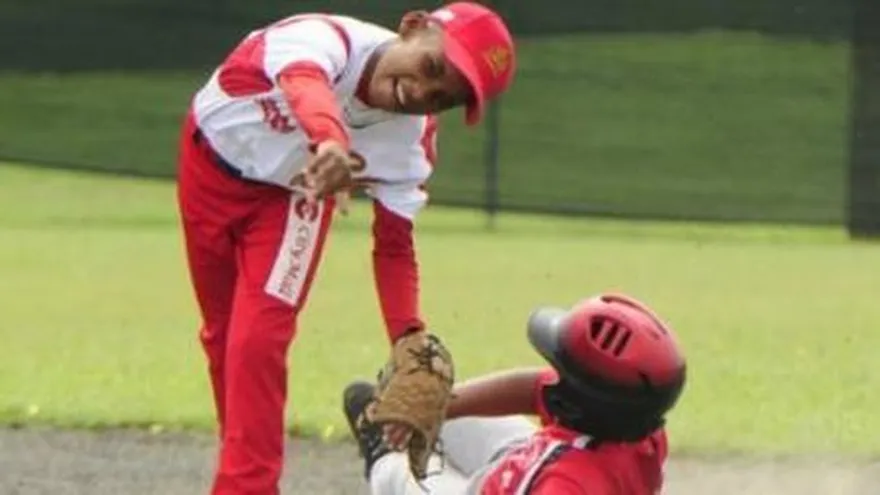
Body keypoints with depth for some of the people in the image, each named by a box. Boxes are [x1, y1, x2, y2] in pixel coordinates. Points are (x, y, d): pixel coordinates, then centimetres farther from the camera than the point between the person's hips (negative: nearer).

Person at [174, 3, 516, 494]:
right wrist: (330, 142, -87)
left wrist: (409, 338, -32)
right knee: (223, 336, 13)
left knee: (258, 342, -17)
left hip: (290, 195, 1)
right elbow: (307, 84, -65)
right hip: (210, 160, -1)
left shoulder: (412, 139, -27)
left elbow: (394, 244, -18)